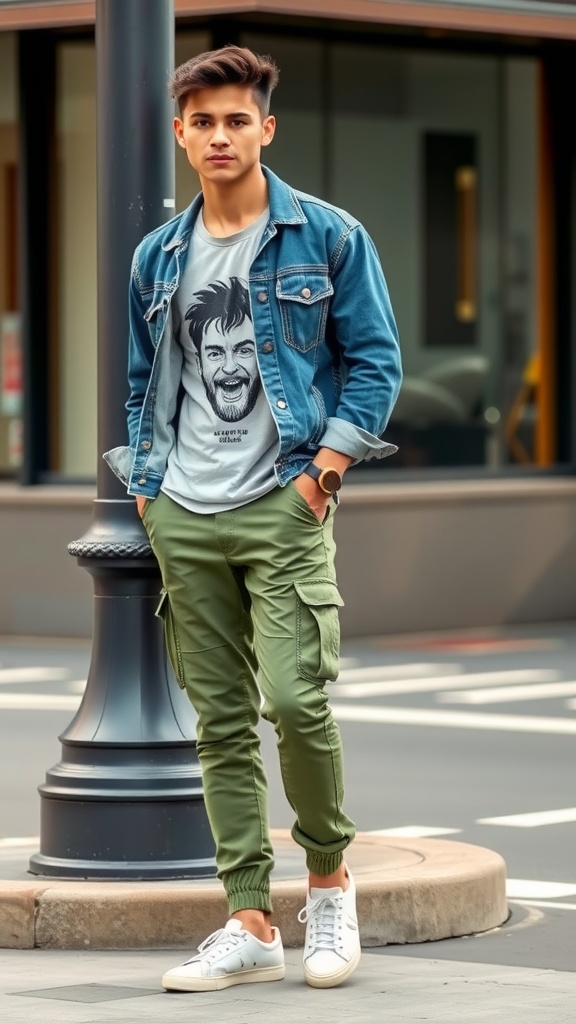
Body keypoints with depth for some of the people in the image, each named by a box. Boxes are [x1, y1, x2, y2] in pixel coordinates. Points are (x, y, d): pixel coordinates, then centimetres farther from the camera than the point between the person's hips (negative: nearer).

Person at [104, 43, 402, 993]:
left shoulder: (328, 236, 0)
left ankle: (330, 877, 9)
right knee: (221, 721, 5)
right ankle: (250, 925, 9)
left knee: (295, 699, -15)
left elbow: (375, 358, 0)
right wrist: (144, 481, 10)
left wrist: (329, 462, -9)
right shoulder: (158, 257, 13)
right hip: (184, 516, 5)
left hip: (283, 505, -4)